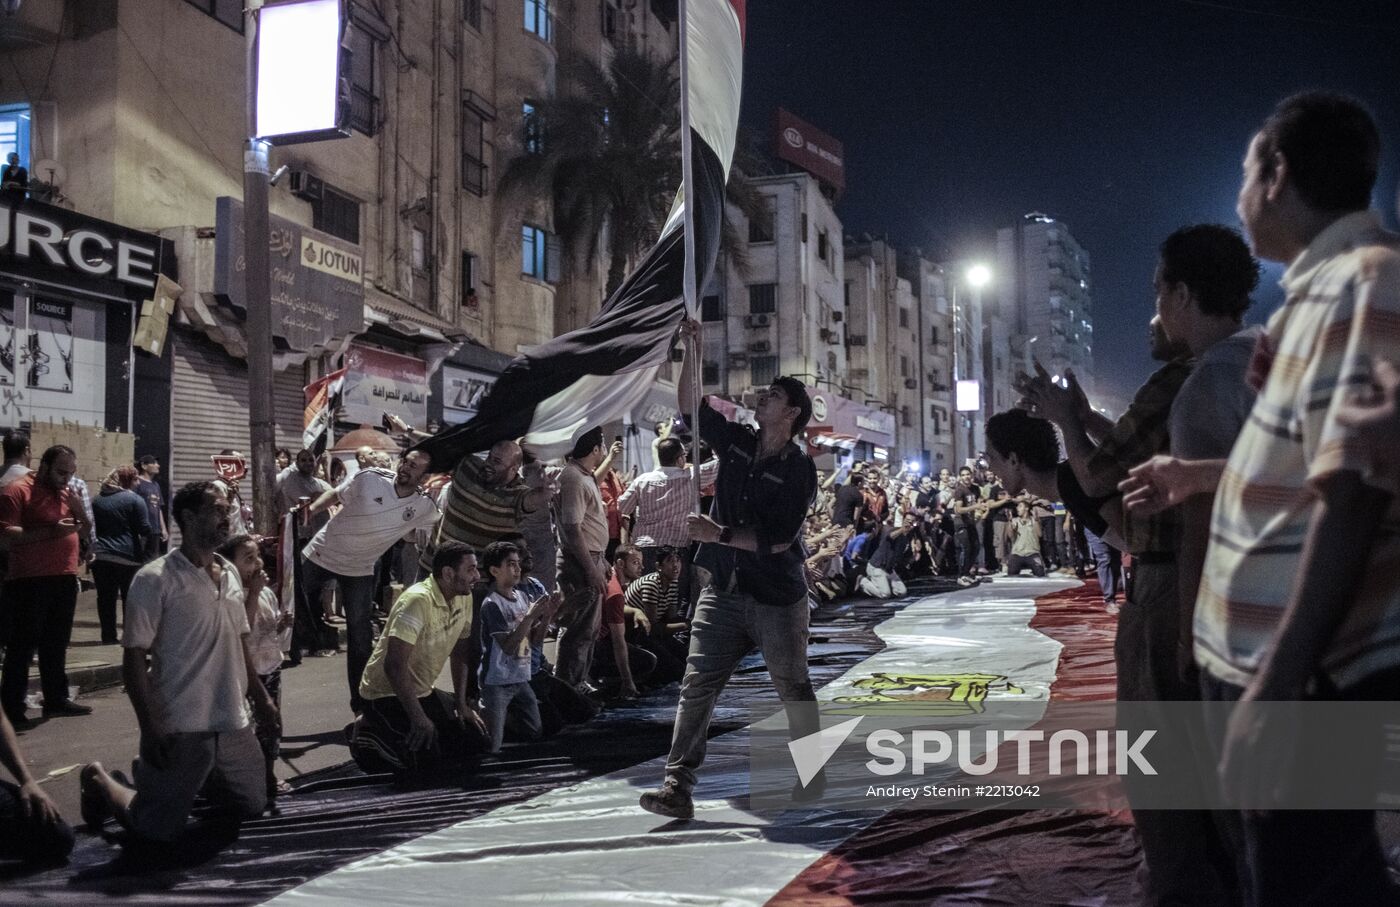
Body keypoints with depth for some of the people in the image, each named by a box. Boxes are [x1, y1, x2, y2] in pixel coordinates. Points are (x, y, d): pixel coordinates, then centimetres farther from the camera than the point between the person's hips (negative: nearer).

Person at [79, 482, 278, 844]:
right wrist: (150, 729, -18)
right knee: (157, 830, -1)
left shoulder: (230, 574, 9)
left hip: (234, 725, 7)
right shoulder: (155, 579, -13)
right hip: (179, 729, -7)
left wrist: (260, 698, 18)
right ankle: (100, 781, 26)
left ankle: (191, 781, 35)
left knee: (252, 807, 14)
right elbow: (134, 657, -13)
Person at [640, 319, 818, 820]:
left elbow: (778, 539, -17)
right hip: (724, 590, 5)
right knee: (697, 685, -4)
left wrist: (719, 535, -21)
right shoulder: (736, 441, 6)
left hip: (777, 595, -4)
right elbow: (690, 404, 7)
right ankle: (678, 786, -6)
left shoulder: (799, 469, -10)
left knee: (793, 686, 10)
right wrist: (691, 352, -2)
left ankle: (811, 774, 27)